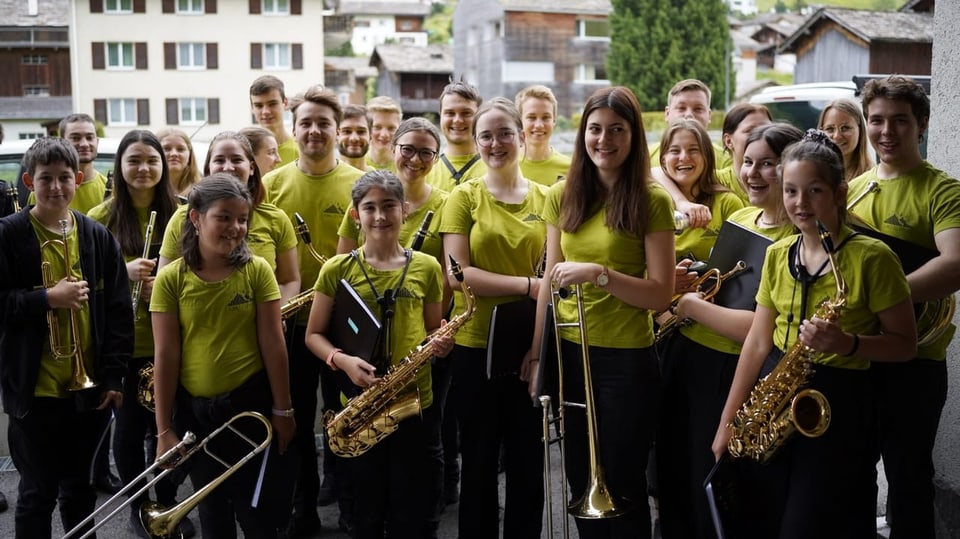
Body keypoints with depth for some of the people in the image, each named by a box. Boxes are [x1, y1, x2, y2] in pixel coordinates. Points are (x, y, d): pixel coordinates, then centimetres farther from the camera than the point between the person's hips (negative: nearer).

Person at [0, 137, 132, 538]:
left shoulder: (99, 237, 2)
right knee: (37, 493, 11)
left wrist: (113, 375, -1)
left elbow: (118, 310, 3)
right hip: (34, 389, -2)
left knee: (80, 490, 17)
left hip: (87, 387, 3)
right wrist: (47, 297, -19)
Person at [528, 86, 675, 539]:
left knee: (622, 485, 8)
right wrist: (537, 353, 7)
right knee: (581, 482, 17)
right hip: (568, 352, 4)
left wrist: (598, 273, -24)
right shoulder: (563, 196, 4)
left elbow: (661, 294, -13)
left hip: (627, 358, -4)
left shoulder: (652, 201, -9)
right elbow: (551, 280, 8)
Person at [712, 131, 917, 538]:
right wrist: (728, 419, 6)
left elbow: (905, 343, -7)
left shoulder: (871, 257, -11)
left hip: (837, 405, -5)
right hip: (774, 398, 6)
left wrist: (848, 343, -26)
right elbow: (758, 340, 8)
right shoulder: (778, 255, 6)